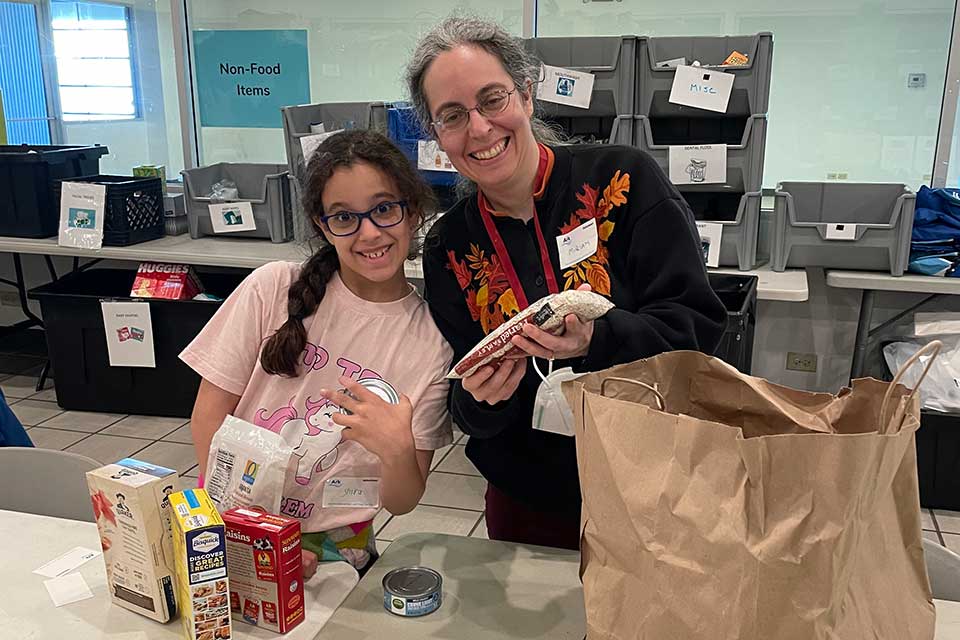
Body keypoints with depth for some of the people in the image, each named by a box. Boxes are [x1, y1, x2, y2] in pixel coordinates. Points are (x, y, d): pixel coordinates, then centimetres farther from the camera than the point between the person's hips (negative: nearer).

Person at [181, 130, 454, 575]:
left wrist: (398, 452, -24)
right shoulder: (274, 288, -6)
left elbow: (402, 503, -2)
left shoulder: (432, 342, -6)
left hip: (332, 550, 0)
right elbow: (210, 411, -1)